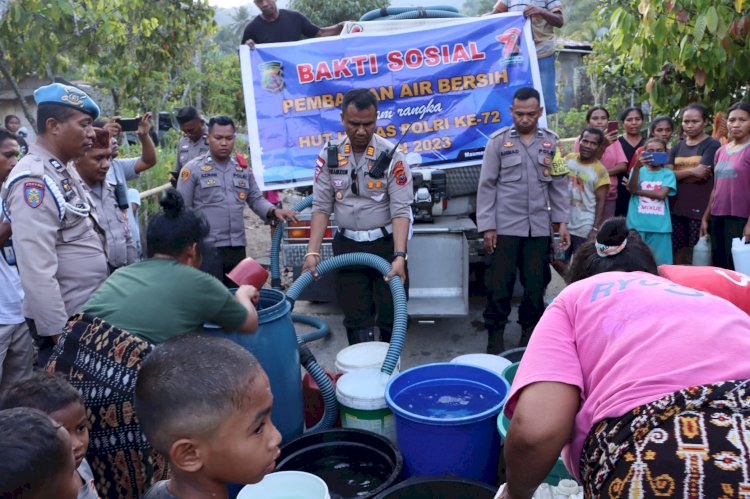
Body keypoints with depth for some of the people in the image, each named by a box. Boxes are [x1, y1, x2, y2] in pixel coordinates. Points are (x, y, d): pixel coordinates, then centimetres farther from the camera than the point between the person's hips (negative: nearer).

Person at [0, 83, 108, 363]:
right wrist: (60, 334, -24)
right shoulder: (34, 180, -20)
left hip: (88, 311, 9)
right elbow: (37, 271, -26)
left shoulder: (66, 171, 9)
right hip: (65, 321, -9)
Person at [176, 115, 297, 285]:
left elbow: (256, 199, 17)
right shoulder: (193, 169, -1)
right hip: (207, 249, -5)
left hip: (238, 249, 5)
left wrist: (274, 211, -5)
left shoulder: (243, 169, 14)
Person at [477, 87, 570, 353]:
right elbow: (487, 186, -2)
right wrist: (487, 227, -7)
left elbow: (559, 185, 11)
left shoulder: (551, 142, 7)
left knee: (536, 285, 9)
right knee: (499, 285, 0)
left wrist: (562, 222, 5)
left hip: (539, 227, 3)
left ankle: (530, 334, 24)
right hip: (505, 226, -3)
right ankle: (495, 335, 14)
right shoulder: (498, 140, -1)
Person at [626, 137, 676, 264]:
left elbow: (661, 194, -9)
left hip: (659, 225, 0)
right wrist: (636, 167, -27)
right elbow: (632, 189, -13)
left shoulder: (668, 174, 5)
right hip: (637, 224, 0)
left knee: (659, 263, 4)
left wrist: (638, 191, -6)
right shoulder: (639, 170, 6)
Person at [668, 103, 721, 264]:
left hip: (700, 208, -5)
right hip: (677, 207, 5)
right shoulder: (678, 147, 14)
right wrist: (691, 171, -13)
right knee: (676, 250, 8)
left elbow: (702, 175, -14)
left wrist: (677, 175, -3)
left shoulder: (712, 145, -1)